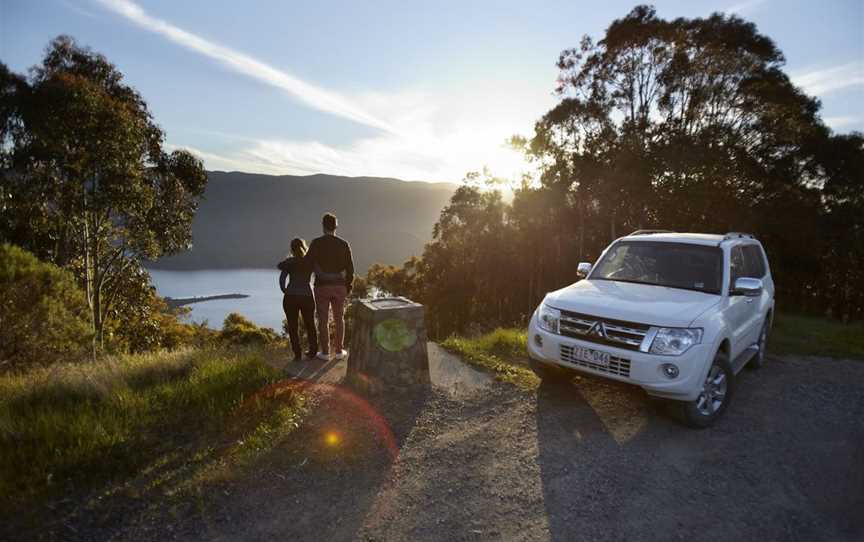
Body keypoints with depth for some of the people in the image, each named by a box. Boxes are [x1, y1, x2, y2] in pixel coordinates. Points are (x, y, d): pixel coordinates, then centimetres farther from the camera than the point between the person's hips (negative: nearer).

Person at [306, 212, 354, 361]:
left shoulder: (316, 243, -8)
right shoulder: (344, 244, -2)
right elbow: (350, 268, -1)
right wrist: (349, 286, 11)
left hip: (322, 286, -2)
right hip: (339, 286, 2)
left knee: (323, 320, 9)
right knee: (339, 319, 14)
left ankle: (325, 352, 16)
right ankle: (339, 351, 19)